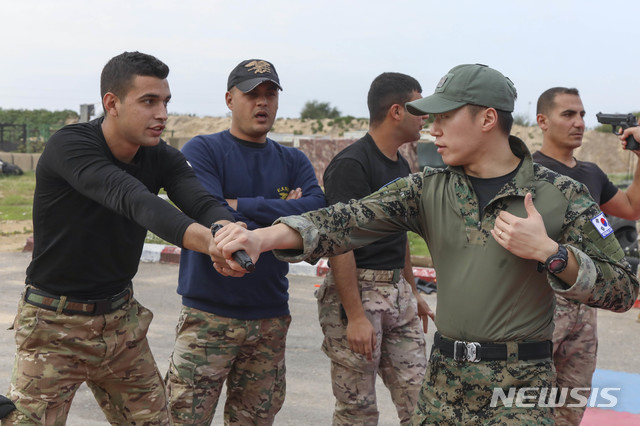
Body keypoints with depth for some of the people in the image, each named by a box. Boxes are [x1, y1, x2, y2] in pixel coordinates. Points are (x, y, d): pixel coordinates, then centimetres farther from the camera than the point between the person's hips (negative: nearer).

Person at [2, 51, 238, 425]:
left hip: (121, 319, 5)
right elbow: (132, 200, -37)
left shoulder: (163, 158, -3)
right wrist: (208, 241, -52)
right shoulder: (69, 145, -20)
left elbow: (203, 203, -19)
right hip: (56, 324, -5)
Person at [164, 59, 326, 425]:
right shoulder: (202, 151, -2)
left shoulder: (294, 161, 10)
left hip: (271, 316, 4)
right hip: (209, 314, -4)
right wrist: (283, 214, -10)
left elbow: (320, 211, -9)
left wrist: (243, 206, -15)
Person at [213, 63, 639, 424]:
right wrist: (264, 236, -27)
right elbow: (351, 220, -11)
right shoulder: (428, 189, 2)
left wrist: (549, 252, -19)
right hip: (444, 379, 4)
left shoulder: (561, 195, -6)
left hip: (520, 387, -3)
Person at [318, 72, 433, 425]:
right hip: (357, 290, -8)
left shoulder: (401, 165, 14)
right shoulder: (351, 164, -14)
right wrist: (355, 316, -23)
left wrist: (412, 290, 23)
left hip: (397, 291, 8)